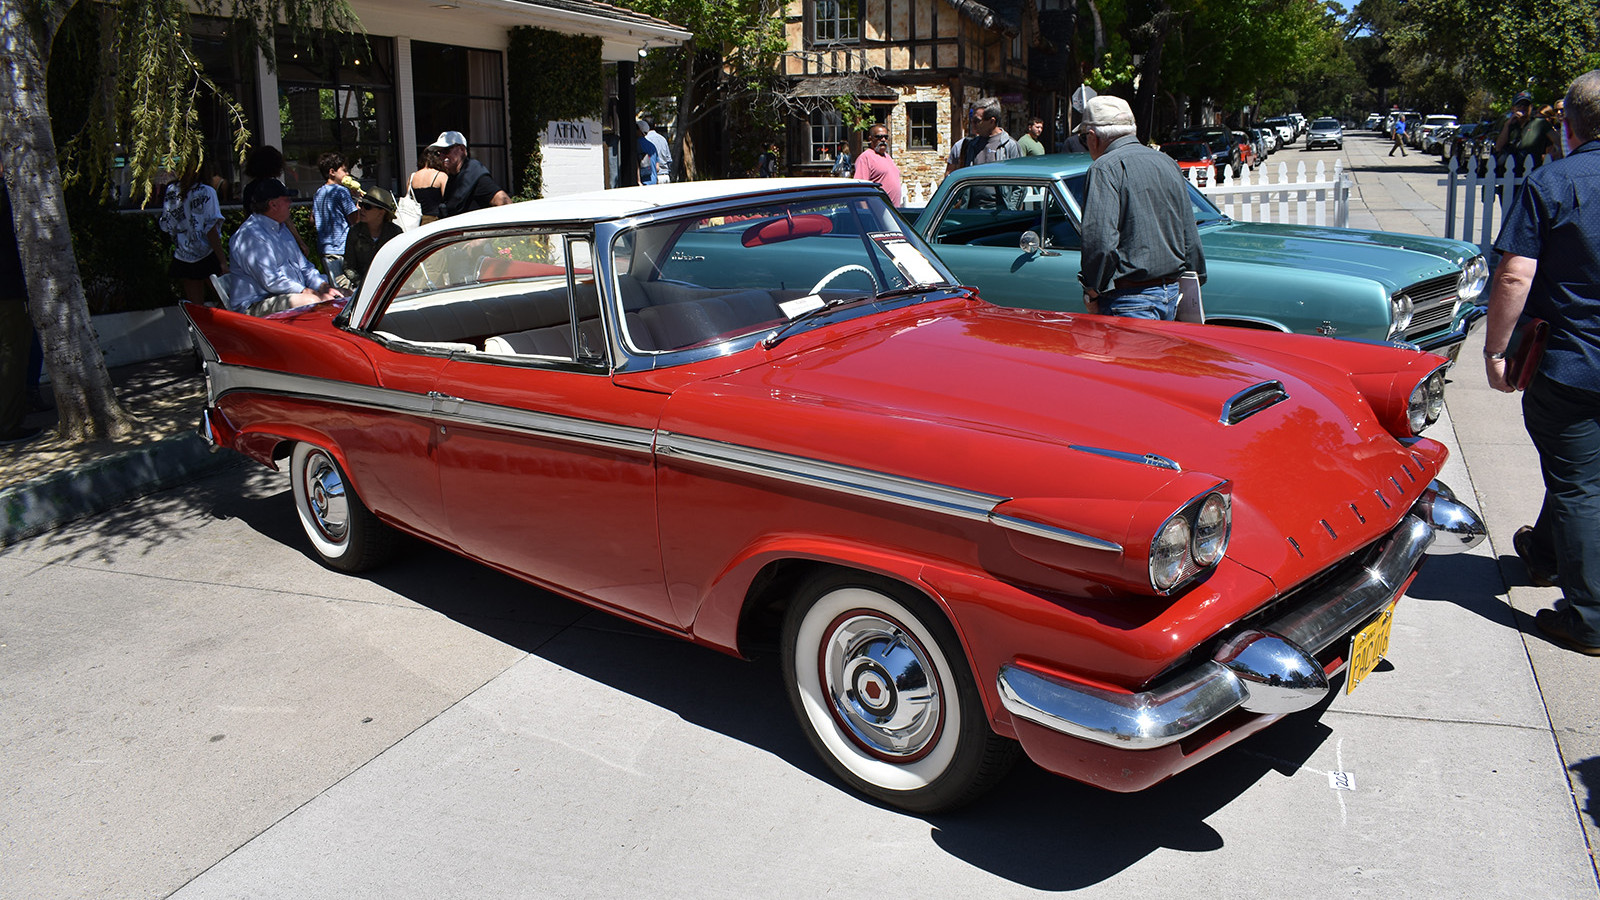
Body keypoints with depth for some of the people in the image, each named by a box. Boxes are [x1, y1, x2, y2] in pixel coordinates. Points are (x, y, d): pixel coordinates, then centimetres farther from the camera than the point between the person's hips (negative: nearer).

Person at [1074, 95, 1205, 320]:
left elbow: (1100, 240, -23)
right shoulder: (1168, 163, 15)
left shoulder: (1105, 168, -11)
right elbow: (1191, 236, 19)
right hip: (1171, 293, 8)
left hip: (1131, 301, -8)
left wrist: (1092, 293, -11)